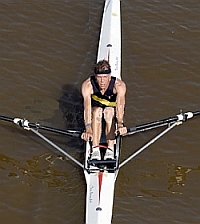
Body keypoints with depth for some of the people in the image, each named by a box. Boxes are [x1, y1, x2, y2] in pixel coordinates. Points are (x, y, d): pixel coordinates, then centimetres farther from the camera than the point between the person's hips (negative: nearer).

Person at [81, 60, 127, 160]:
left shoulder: (119, 85, -31)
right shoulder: (87, 85, -29)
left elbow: (120, 105, -46)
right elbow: (87, 107, -43)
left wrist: (120, 124, -64)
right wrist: (88, 128, -58)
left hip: (112, 108, 0)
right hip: (95, 108, 1)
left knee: (109, 111, -34)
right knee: (97, 111, -33)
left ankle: (110, 149, -35)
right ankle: (95, 150, -36)